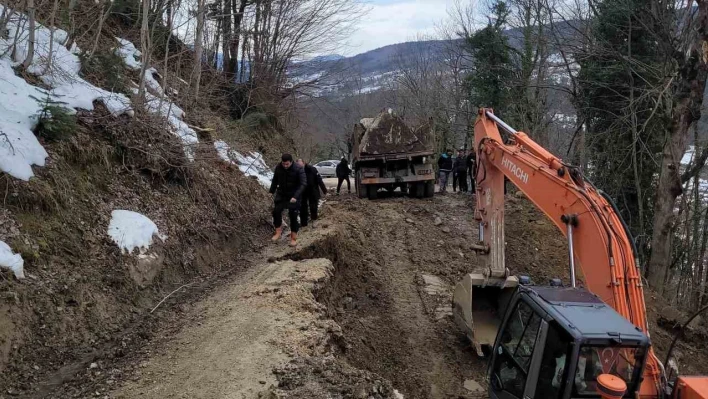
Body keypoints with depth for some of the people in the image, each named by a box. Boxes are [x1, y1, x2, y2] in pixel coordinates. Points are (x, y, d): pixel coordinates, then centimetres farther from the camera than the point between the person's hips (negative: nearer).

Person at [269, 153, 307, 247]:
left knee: (293, 215, -2)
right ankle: (278, 232, 14)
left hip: (293, 196, -4)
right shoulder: (278, 167, -9)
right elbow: (275, 180, 8)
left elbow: (303, 184, -27)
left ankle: (293, 238, 11)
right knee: (276, 211, -6)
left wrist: (296, 196, -35)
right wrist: (272, 192, 6)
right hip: (281, 194, 4)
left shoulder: (298, 169, -22)